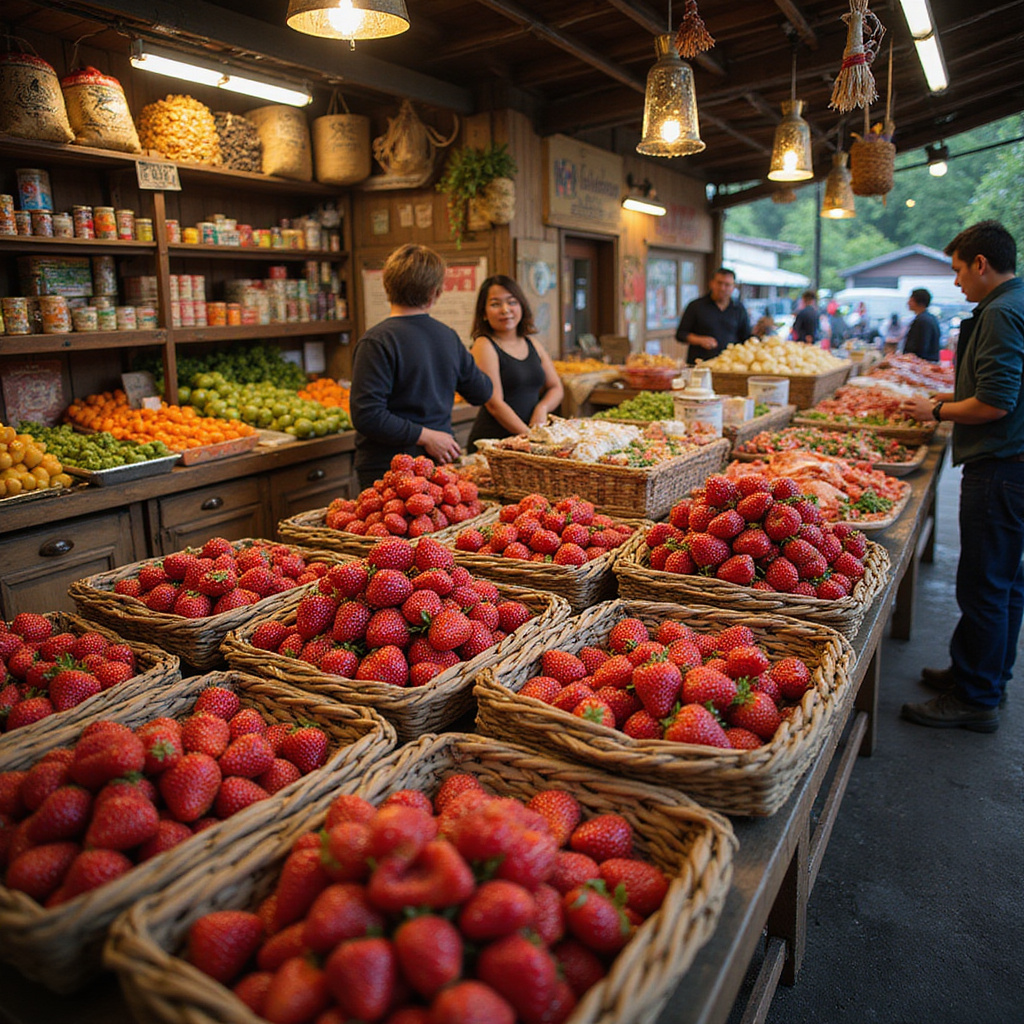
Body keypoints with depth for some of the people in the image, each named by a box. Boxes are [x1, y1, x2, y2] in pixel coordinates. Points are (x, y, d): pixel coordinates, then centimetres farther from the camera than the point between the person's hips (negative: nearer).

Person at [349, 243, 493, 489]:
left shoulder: (377, 342, -13)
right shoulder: (449, 336, 3)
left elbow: (366, 416, -20)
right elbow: (482, 393, 16)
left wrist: (424, 435, -12)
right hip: (439, 462, 5)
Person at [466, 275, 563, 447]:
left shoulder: (534, 346, 14)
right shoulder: (484, 346, -5)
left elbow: (555, 388, 21)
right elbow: (494, 404, -11)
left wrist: (542, 408, -1)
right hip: (492, 440, -5)